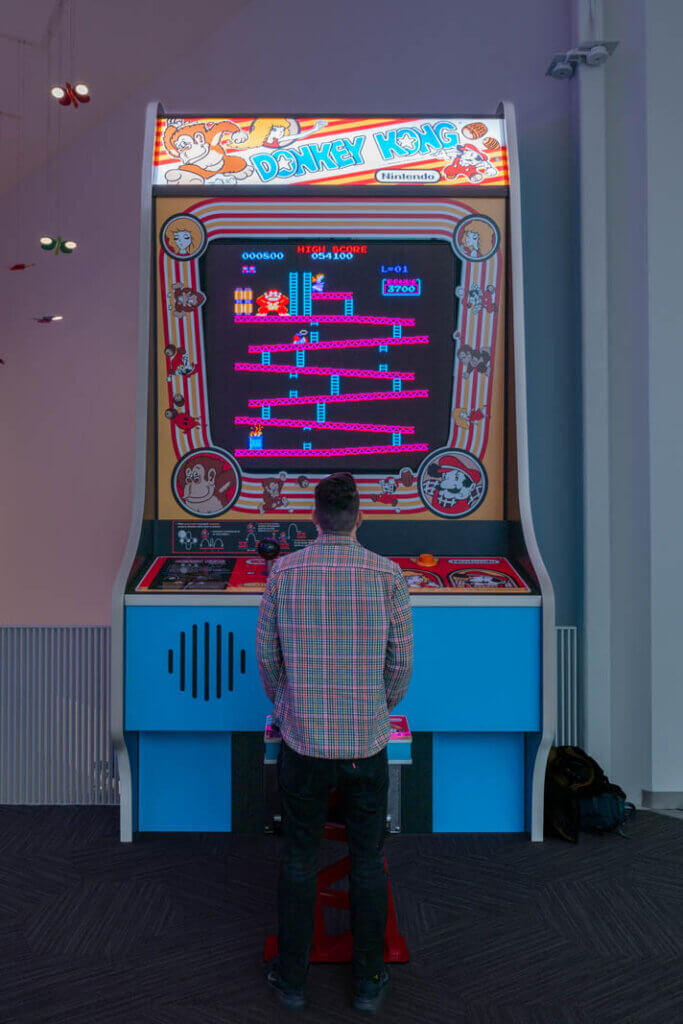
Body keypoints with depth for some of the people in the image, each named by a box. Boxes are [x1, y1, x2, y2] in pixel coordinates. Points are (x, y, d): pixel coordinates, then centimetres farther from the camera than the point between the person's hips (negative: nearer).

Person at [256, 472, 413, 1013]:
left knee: (299, 859, 17)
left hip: (303, 744, 1)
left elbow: (266, 655, 1)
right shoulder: (387, 574, -10)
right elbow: (401, 662, -3)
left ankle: (293, 978, 32)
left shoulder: (283, 572, -7)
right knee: (368, 860, 17)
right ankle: (369, 981, 31)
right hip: (367, 744, 0)